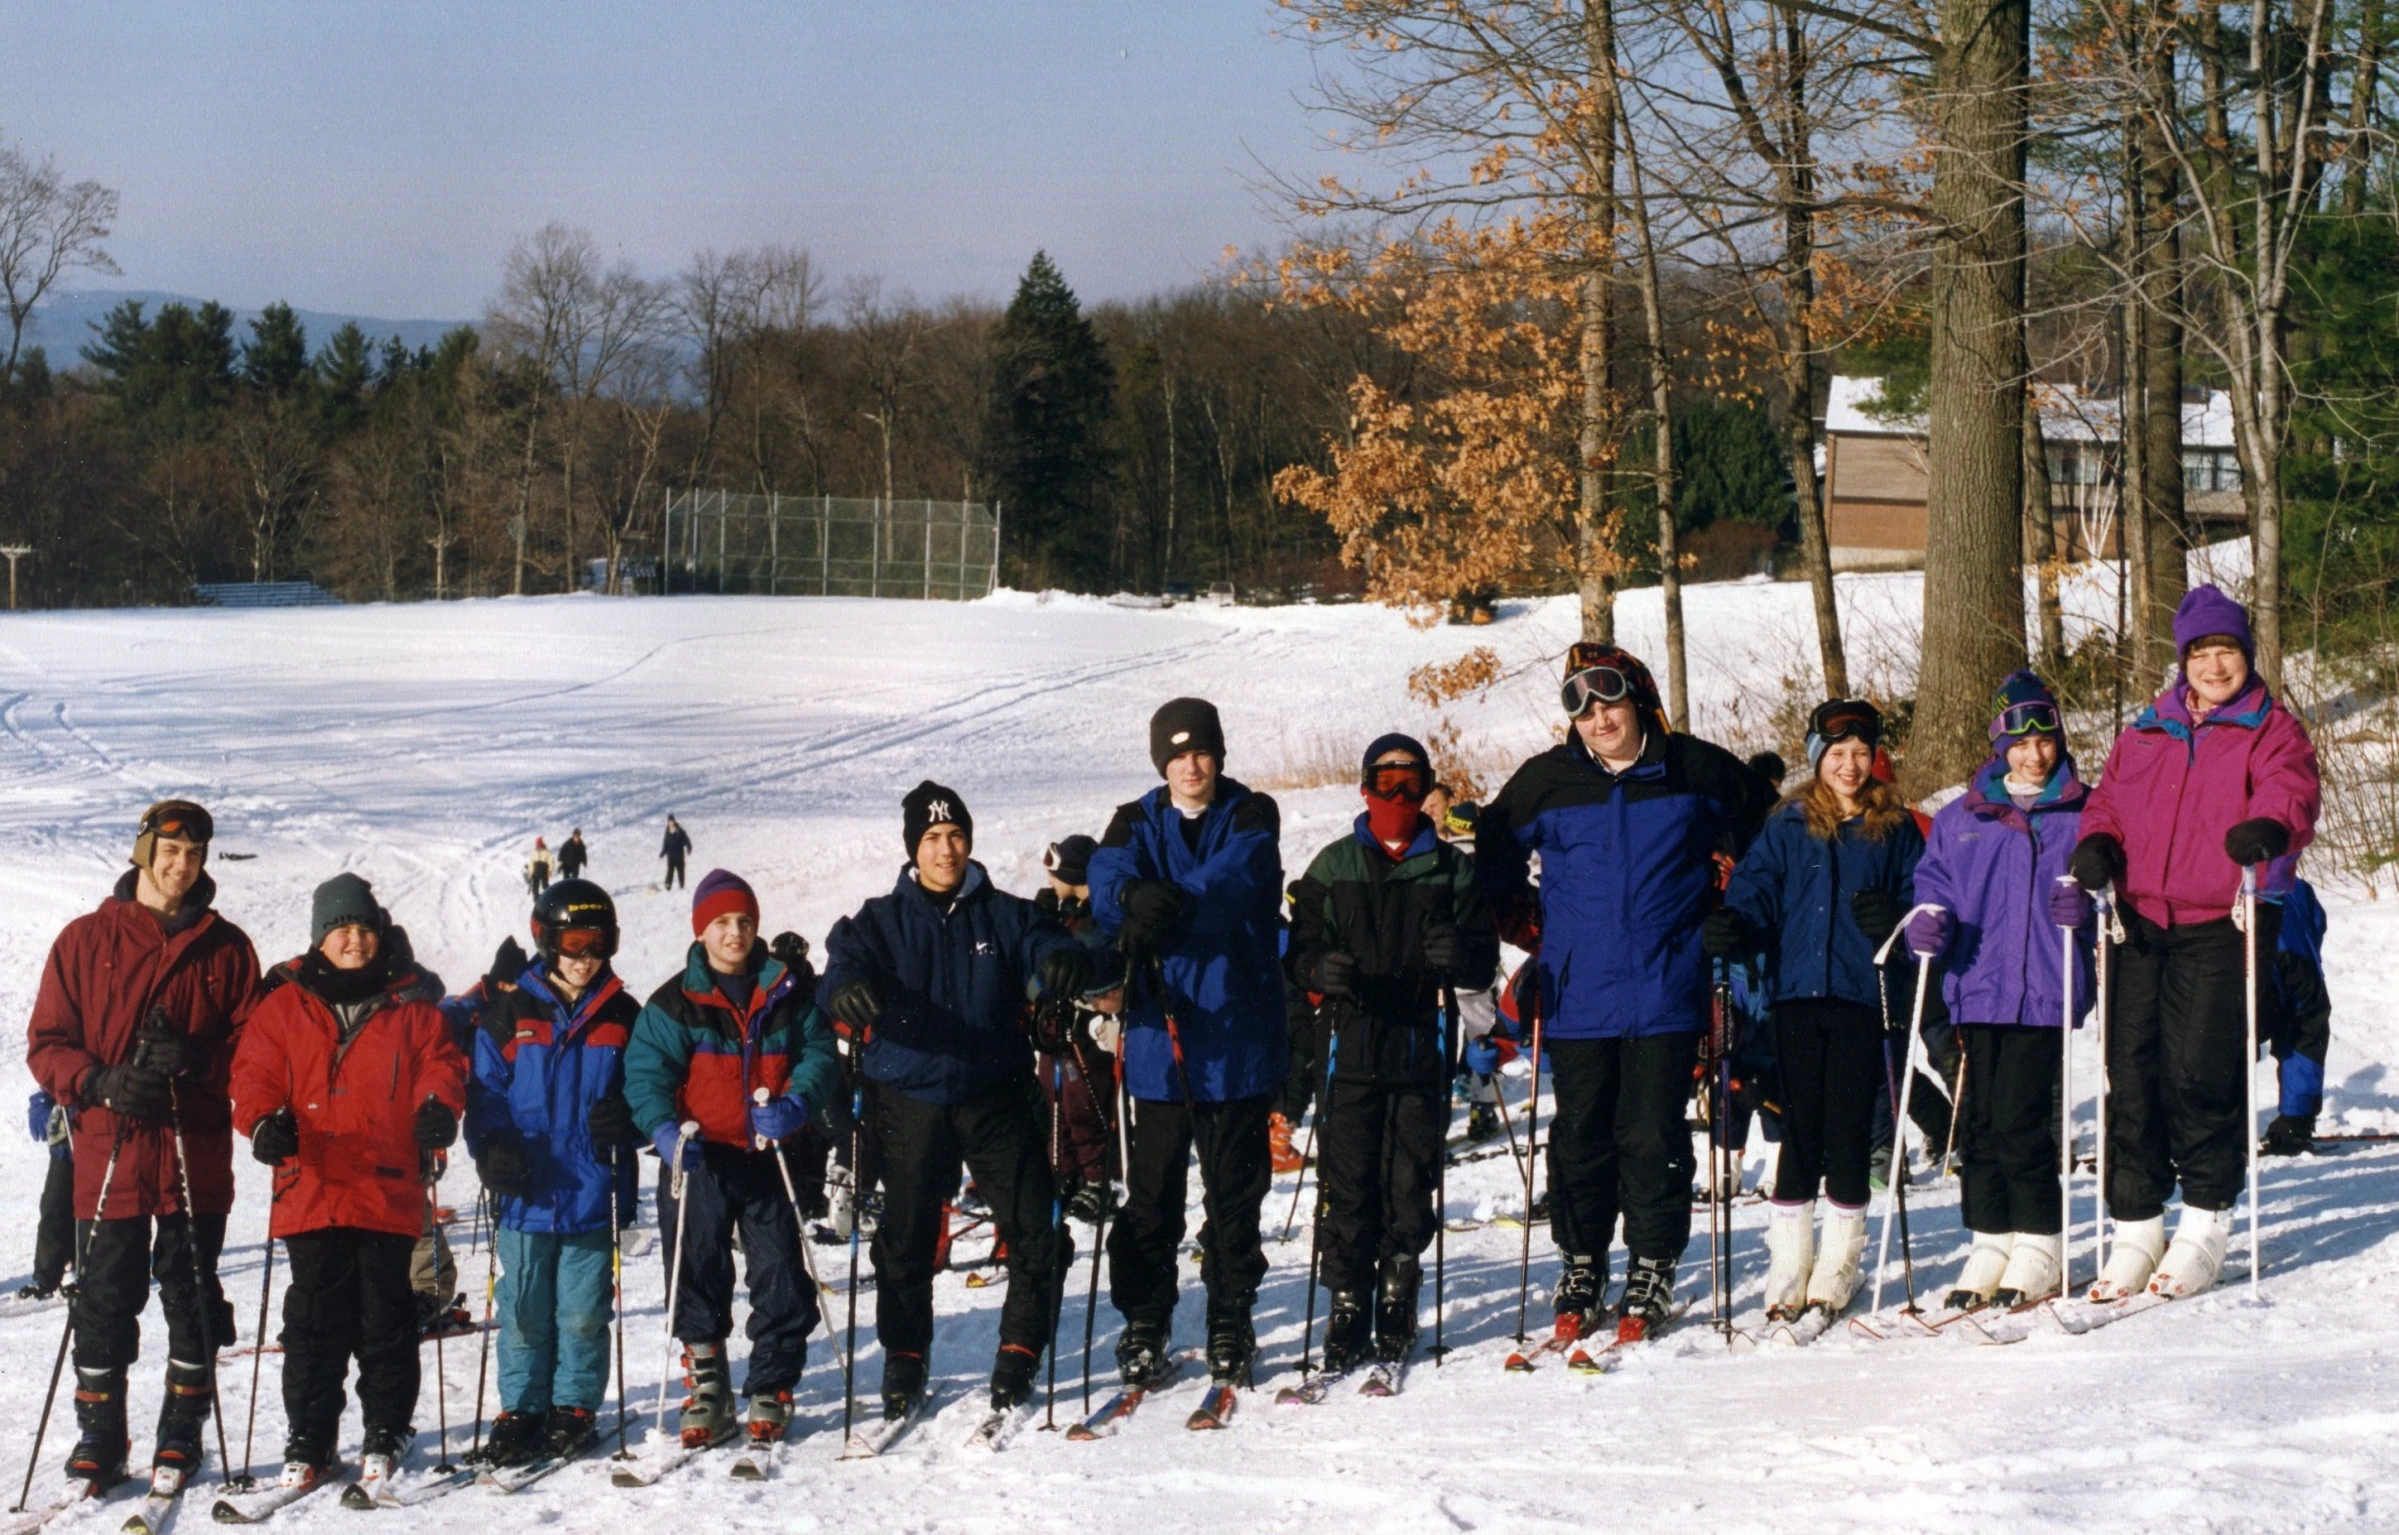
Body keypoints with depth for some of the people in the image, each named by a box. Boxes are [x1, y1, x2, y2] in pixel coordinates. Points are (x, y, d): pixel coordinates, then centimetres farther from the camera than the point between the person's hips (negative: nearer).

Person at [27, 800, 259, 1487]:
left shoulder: (226, 947, 8)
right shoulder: (87, 940, 6)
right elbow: (47, 1044, 4)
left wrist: (195, 1060, -15)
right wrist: (102, 1083, -14)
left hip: (197, 1154, 1)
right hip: (109, 1151, 0)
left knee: (192, 1294, 5)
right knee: (104, 1296, 2)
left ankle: (182, 1431, 17)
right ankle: (99, 1435, 12)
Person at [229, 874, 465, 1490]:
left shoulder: (413, 1006, 10)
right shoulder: (284, 1005, 8)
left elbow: (440, 1064, 8)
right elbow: (254, 1074, 6)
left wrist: (438, 1108, -14)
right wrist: (264, 1122, -14)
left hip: (390, 1191, 0)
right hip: (311, 1188, 0)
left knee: (386, 1317, 4)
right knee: (314, 1318, 1)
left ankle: (386, 1435, 15)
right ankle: (308, 1442, 9)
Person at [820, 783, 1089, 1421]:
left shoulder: (1004, 915, 6)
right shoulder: (881, 922, 5)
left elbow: (1044, 945, -10)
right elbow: (844, 960, -12)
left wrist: (1063, 963, -35)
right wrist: (848, 990, -36)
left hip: (997, 1098, 0)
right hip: (911, 1102, 0)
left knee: (1035, 1234, -4)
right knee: (905, 1243, 6)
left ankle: (1019, 1353, 12)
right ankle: (903, 1359, 22)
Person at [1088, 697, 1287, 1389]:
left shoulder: (1251, 816, 4)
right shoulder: (1138, 823, 10)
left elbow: (1236, 878, -17)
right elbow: (1106, 876, -11)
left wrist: (1171, 906, -35)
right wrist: (1134, 896, -36)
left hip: (1238, 1036, -1)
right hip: (1158, 1033, 1)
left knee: (1235, 1190, 6)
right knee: (1151, 1192, 4)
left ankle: (1231, 1322, 15)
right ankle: (1143, 1325, 12)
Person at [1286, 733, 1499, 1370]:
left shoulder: (1451, 869, 12)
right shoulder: (1332, 867, 11)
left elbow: (1484, 965, 8)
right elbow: (1298, 953, 7)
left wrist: (1461, 955, -15)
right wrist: (1320, 969, -16)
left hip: (1422, 1052, 0)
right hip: (1351, 1048, 0)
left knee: (1411, 1187, 0)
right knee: (1349, 1186, -4)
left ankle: (1397, 1312, 13)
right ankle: (1347, 1308, 4)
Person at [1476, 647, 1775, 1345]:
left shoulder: (1696, 769, 1)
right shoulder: (1545, 781, 3)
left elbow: (1758, 824, 18)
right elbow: (1493, 858, 16)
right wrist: (1527, 928, 10)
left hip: (1666, 992, -1)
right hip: (1577, 995, 1)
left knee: (1653, 1137, 0)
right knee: (1581, 1138, 6)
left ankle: (1652, 1273, 12)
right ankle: (1580, 1271, 18)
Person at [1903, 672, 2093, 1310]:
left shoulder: (2083, 814, 7)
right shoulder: (1960, 818, 15)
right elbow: (1934, 881, 15)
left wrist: (2084, 903, -16)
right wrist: (1928, 921, -6)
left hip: (2046, 990, -3)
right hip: (1979, 988, 3)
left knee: (2021, 1120, -9)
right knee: (1981, 1120, 3)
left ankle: (2038, 1247, 2)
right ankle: (1991, 1242, 13)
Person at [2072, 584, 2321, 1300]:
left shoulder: (2273, 731, 6)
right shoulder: (2144, 734, 20)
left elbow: (2292, 790, -11)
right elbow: (2109, 800, 20)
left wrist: (2268, 825, -35)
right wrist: (2097, 844, -4)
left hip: (2220, 926, -4)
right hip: (2139, 923, 4)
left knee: (2201, 1072, -10)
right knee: (2130, 1073, 1)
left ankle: (2206, 1223, 5)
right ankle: (2136, 1227, 10)